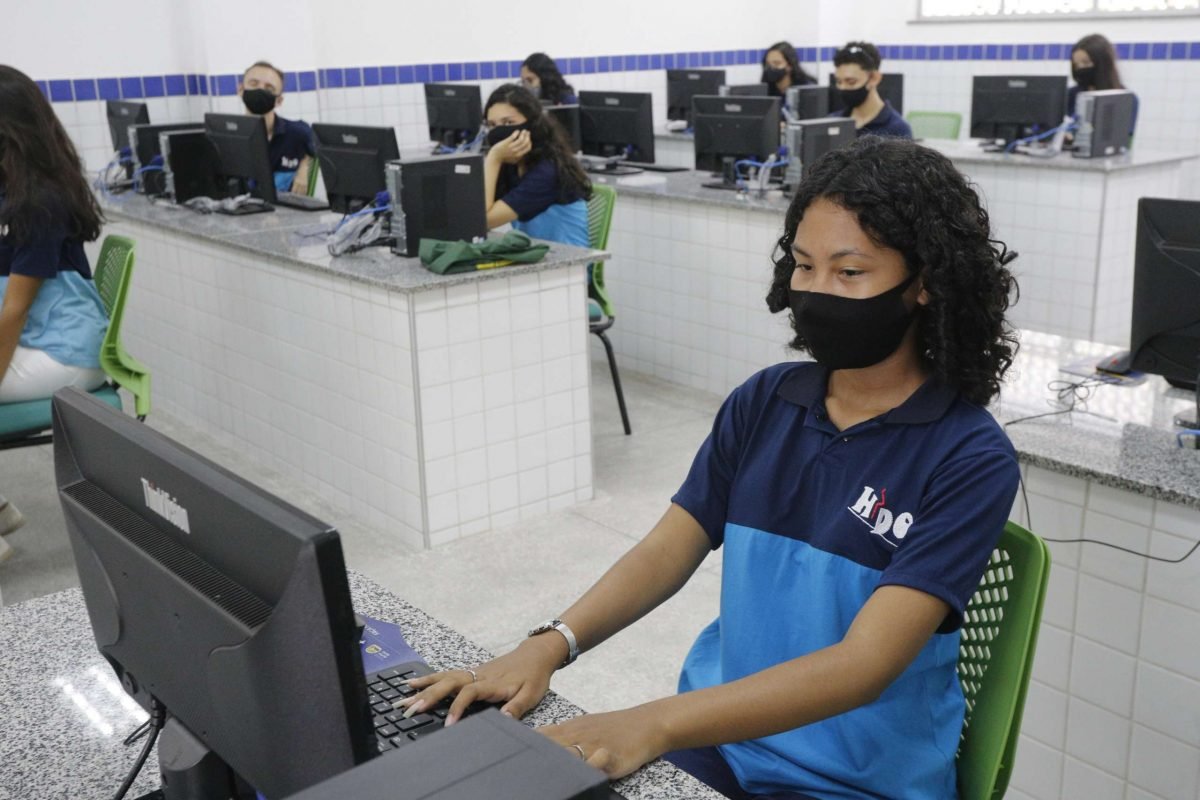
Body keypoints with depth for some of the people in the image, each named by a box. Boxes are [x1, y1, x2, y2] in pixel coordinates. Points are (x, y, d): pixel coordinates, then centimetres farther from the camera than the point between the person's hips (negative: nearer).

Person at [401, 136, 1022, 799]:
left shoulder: (970, 461, -14)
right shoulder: (763, 401, 1)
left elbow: (864, 663, -22)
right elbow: (668, 550, 0)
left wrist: (654, 725, -33)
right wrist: (547, 646, -17)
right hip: (716, 738, 4)